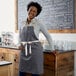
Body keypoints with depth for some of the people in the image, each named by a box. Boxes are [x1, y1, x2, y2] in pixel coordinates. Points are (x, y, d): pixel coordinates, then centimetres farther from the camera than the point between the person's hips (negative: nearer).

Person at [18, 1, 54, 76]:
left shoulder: (38, 23, -4)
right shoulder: (23, 23, 10)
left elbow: (48, 36, 3)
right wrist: (20, 45, 3)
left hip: (35, 50, -4)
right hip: (24, 51, 5)